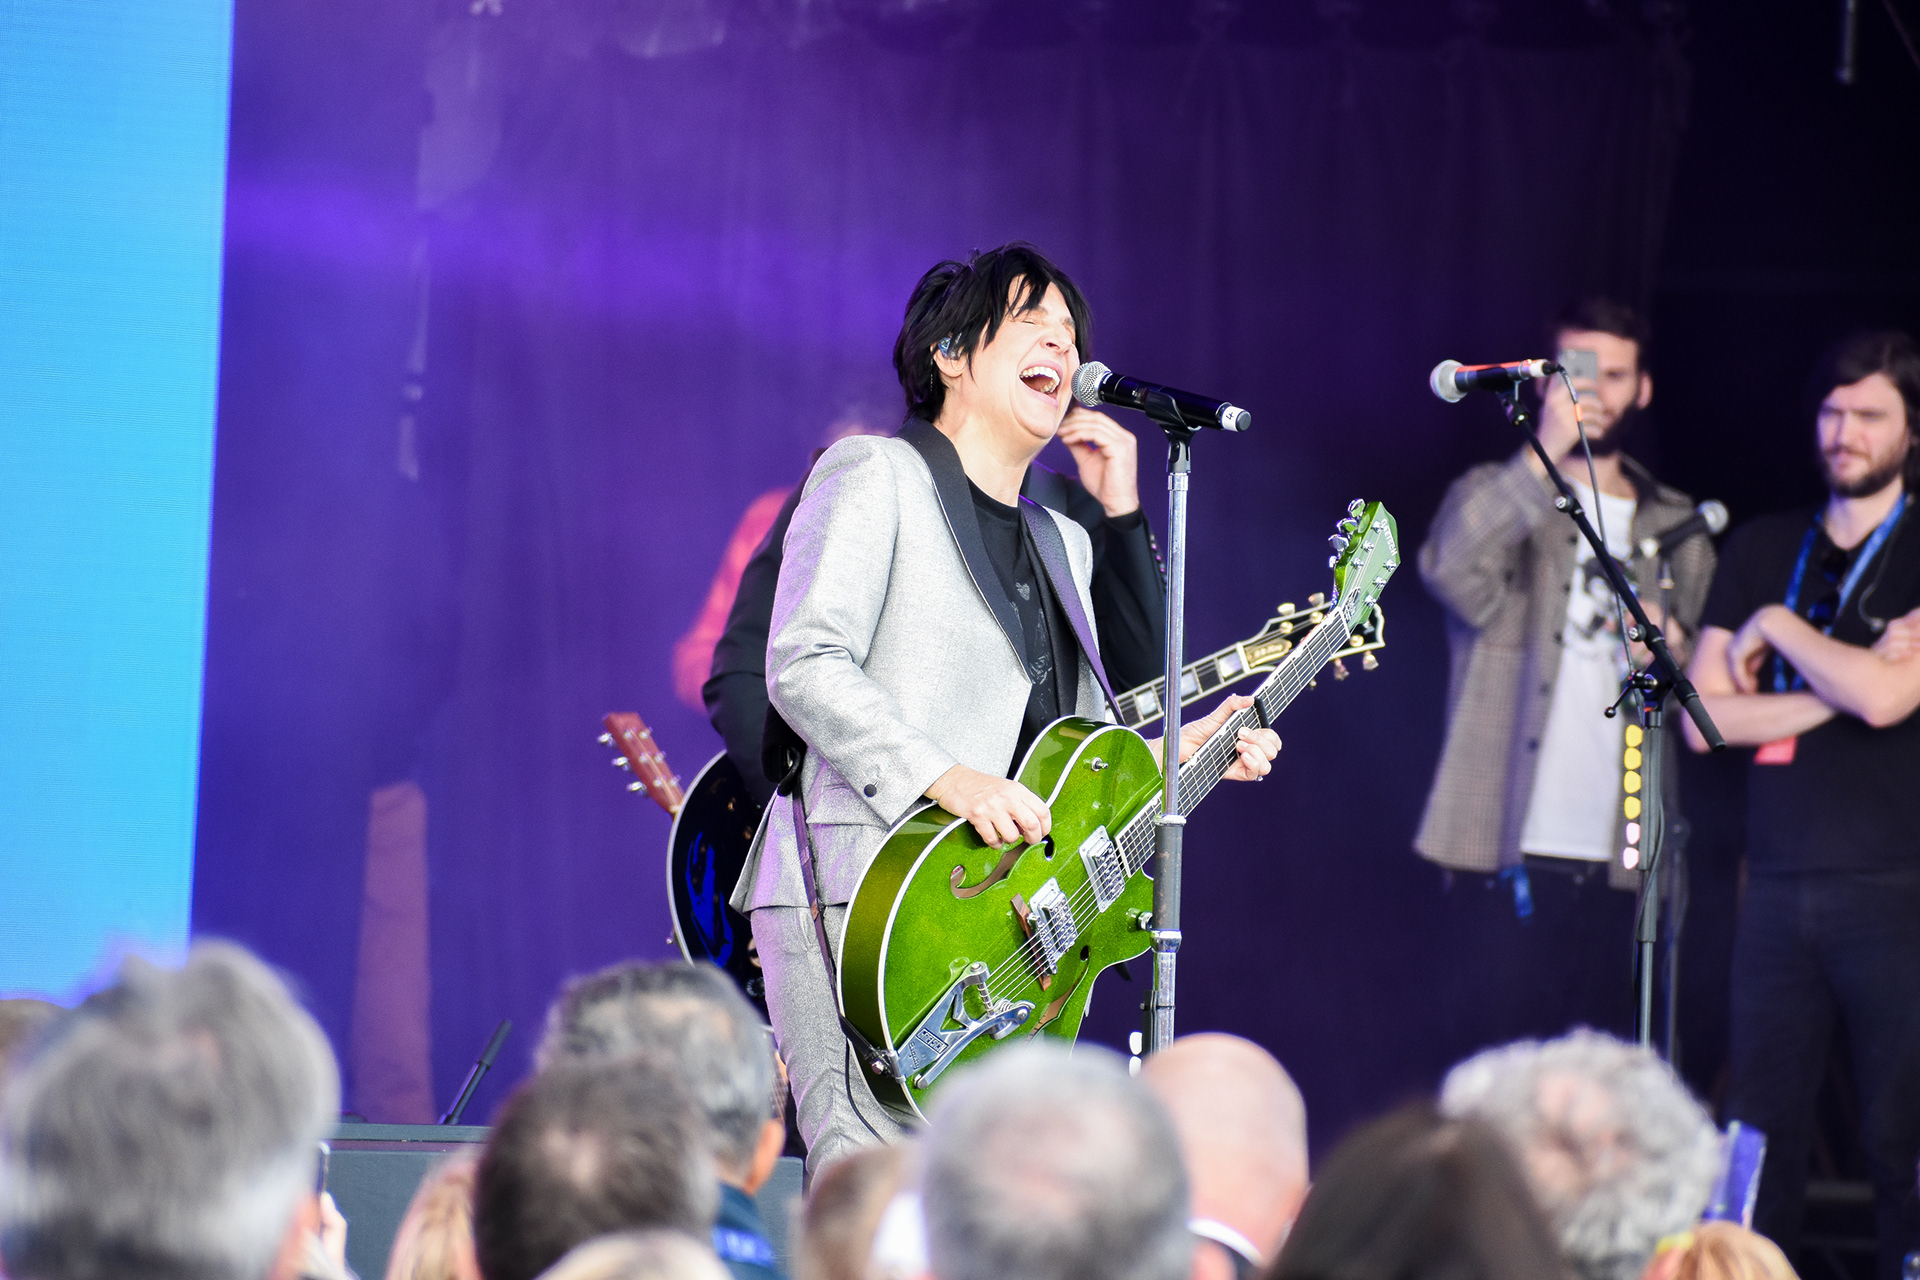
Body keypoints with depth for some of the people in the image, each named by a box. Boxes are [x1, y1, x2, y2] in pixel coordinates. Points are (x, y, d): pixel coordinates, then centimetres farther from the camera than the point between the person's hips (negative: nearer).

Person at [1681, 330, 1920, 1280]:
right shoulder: (1762, 549, 15)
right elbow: (1703, 716, 7)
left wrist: (1777, 627, -1)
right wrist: (1838, 689, -4)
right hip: (1780, 882, 4)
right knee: (1762, 1141, 0)